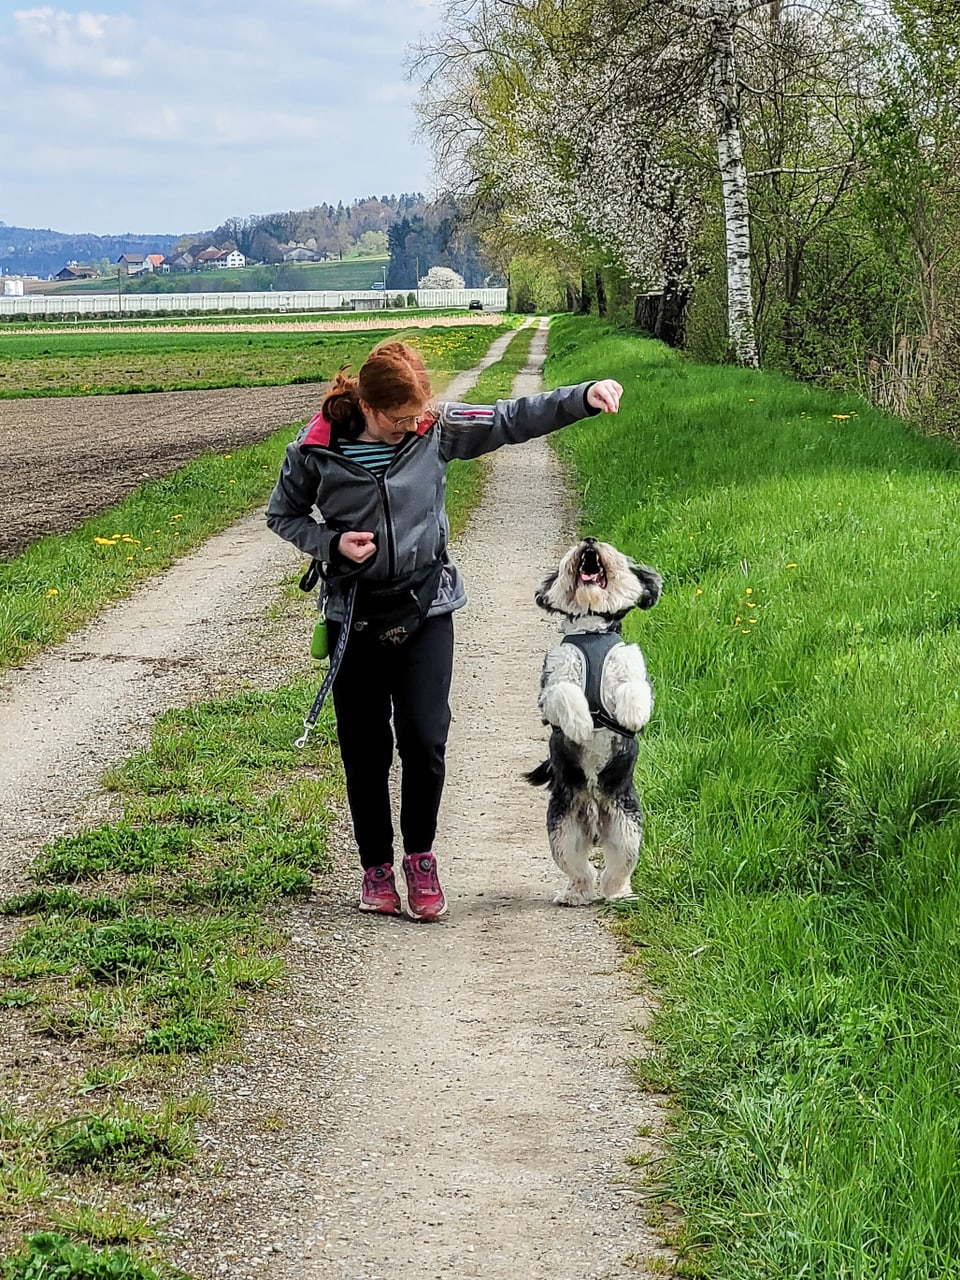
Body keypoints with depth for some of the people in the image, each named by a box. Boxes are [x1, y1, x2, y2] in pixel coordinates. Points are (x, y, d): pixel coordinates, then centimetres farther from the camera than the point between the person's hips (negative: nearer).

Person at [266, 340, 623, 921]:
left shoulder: (436, 430, -7)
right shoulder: (316, 450, -11)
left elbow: (512, 419, -3)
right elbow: (283, 515, 4)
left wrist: (584, 397, -14)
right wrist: (332, 543, -14)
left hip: (426, 610, 0)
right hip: (356, 616, 0)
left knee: (425, 740, -7)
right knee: (365, 749, 7)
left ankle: (421, 856, 15)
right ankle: (376, 866, 24)